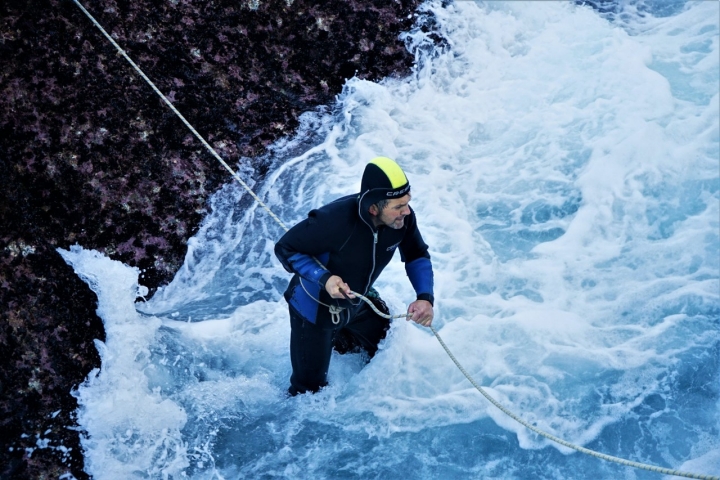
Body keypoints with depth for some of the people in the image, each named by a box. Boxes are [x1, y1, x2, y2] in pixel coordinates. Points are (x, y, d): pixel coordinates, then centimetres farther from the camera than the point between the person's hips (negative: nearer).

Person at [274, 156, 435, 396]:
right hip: (315, 307, -6)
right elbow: (285, 249, -25)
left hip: (359, 302, 6)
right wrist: (324, 278, -39)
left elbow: (417, 256, -4)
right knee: (310, 389, 5)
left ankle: (335, 340, 46)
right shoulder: (334, 220, -39)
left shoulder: (403, 218, -22)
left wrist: (425, 297, -22)